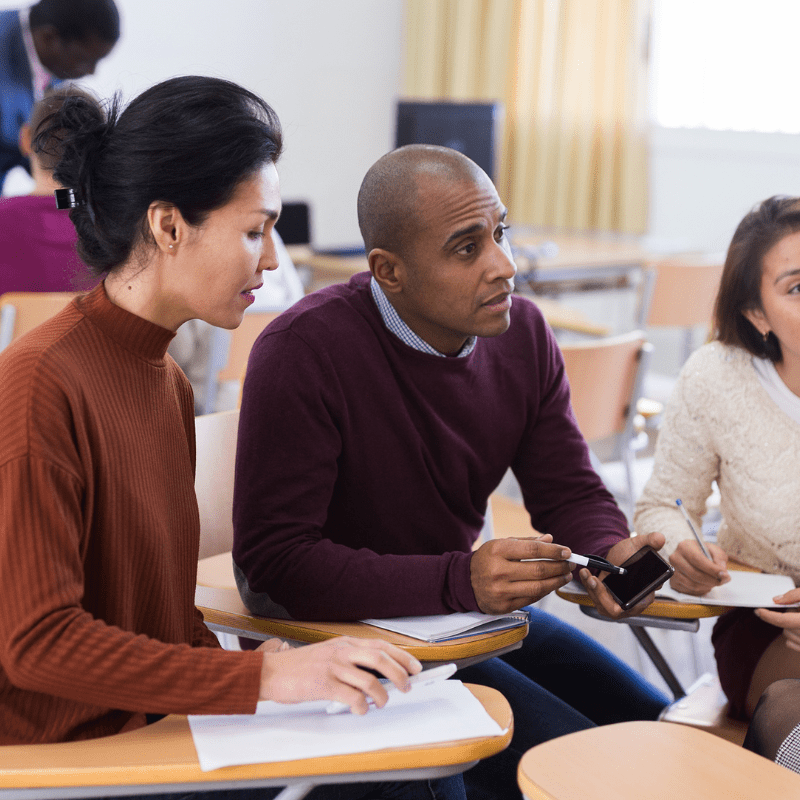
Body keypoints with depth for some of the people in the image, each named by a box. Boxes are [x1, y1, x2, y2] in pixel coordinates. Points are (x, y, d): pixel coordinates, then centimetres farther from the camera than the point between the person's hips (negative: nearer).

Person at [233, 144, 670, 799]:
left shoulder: (522, 332, -2)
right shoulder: (303, 351, -23)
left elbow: (570, 490, 5)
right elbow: (274, 562, -25)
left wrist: (613, 553, -20)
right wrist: (459, 581, -35)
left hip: (475, 608, 7)